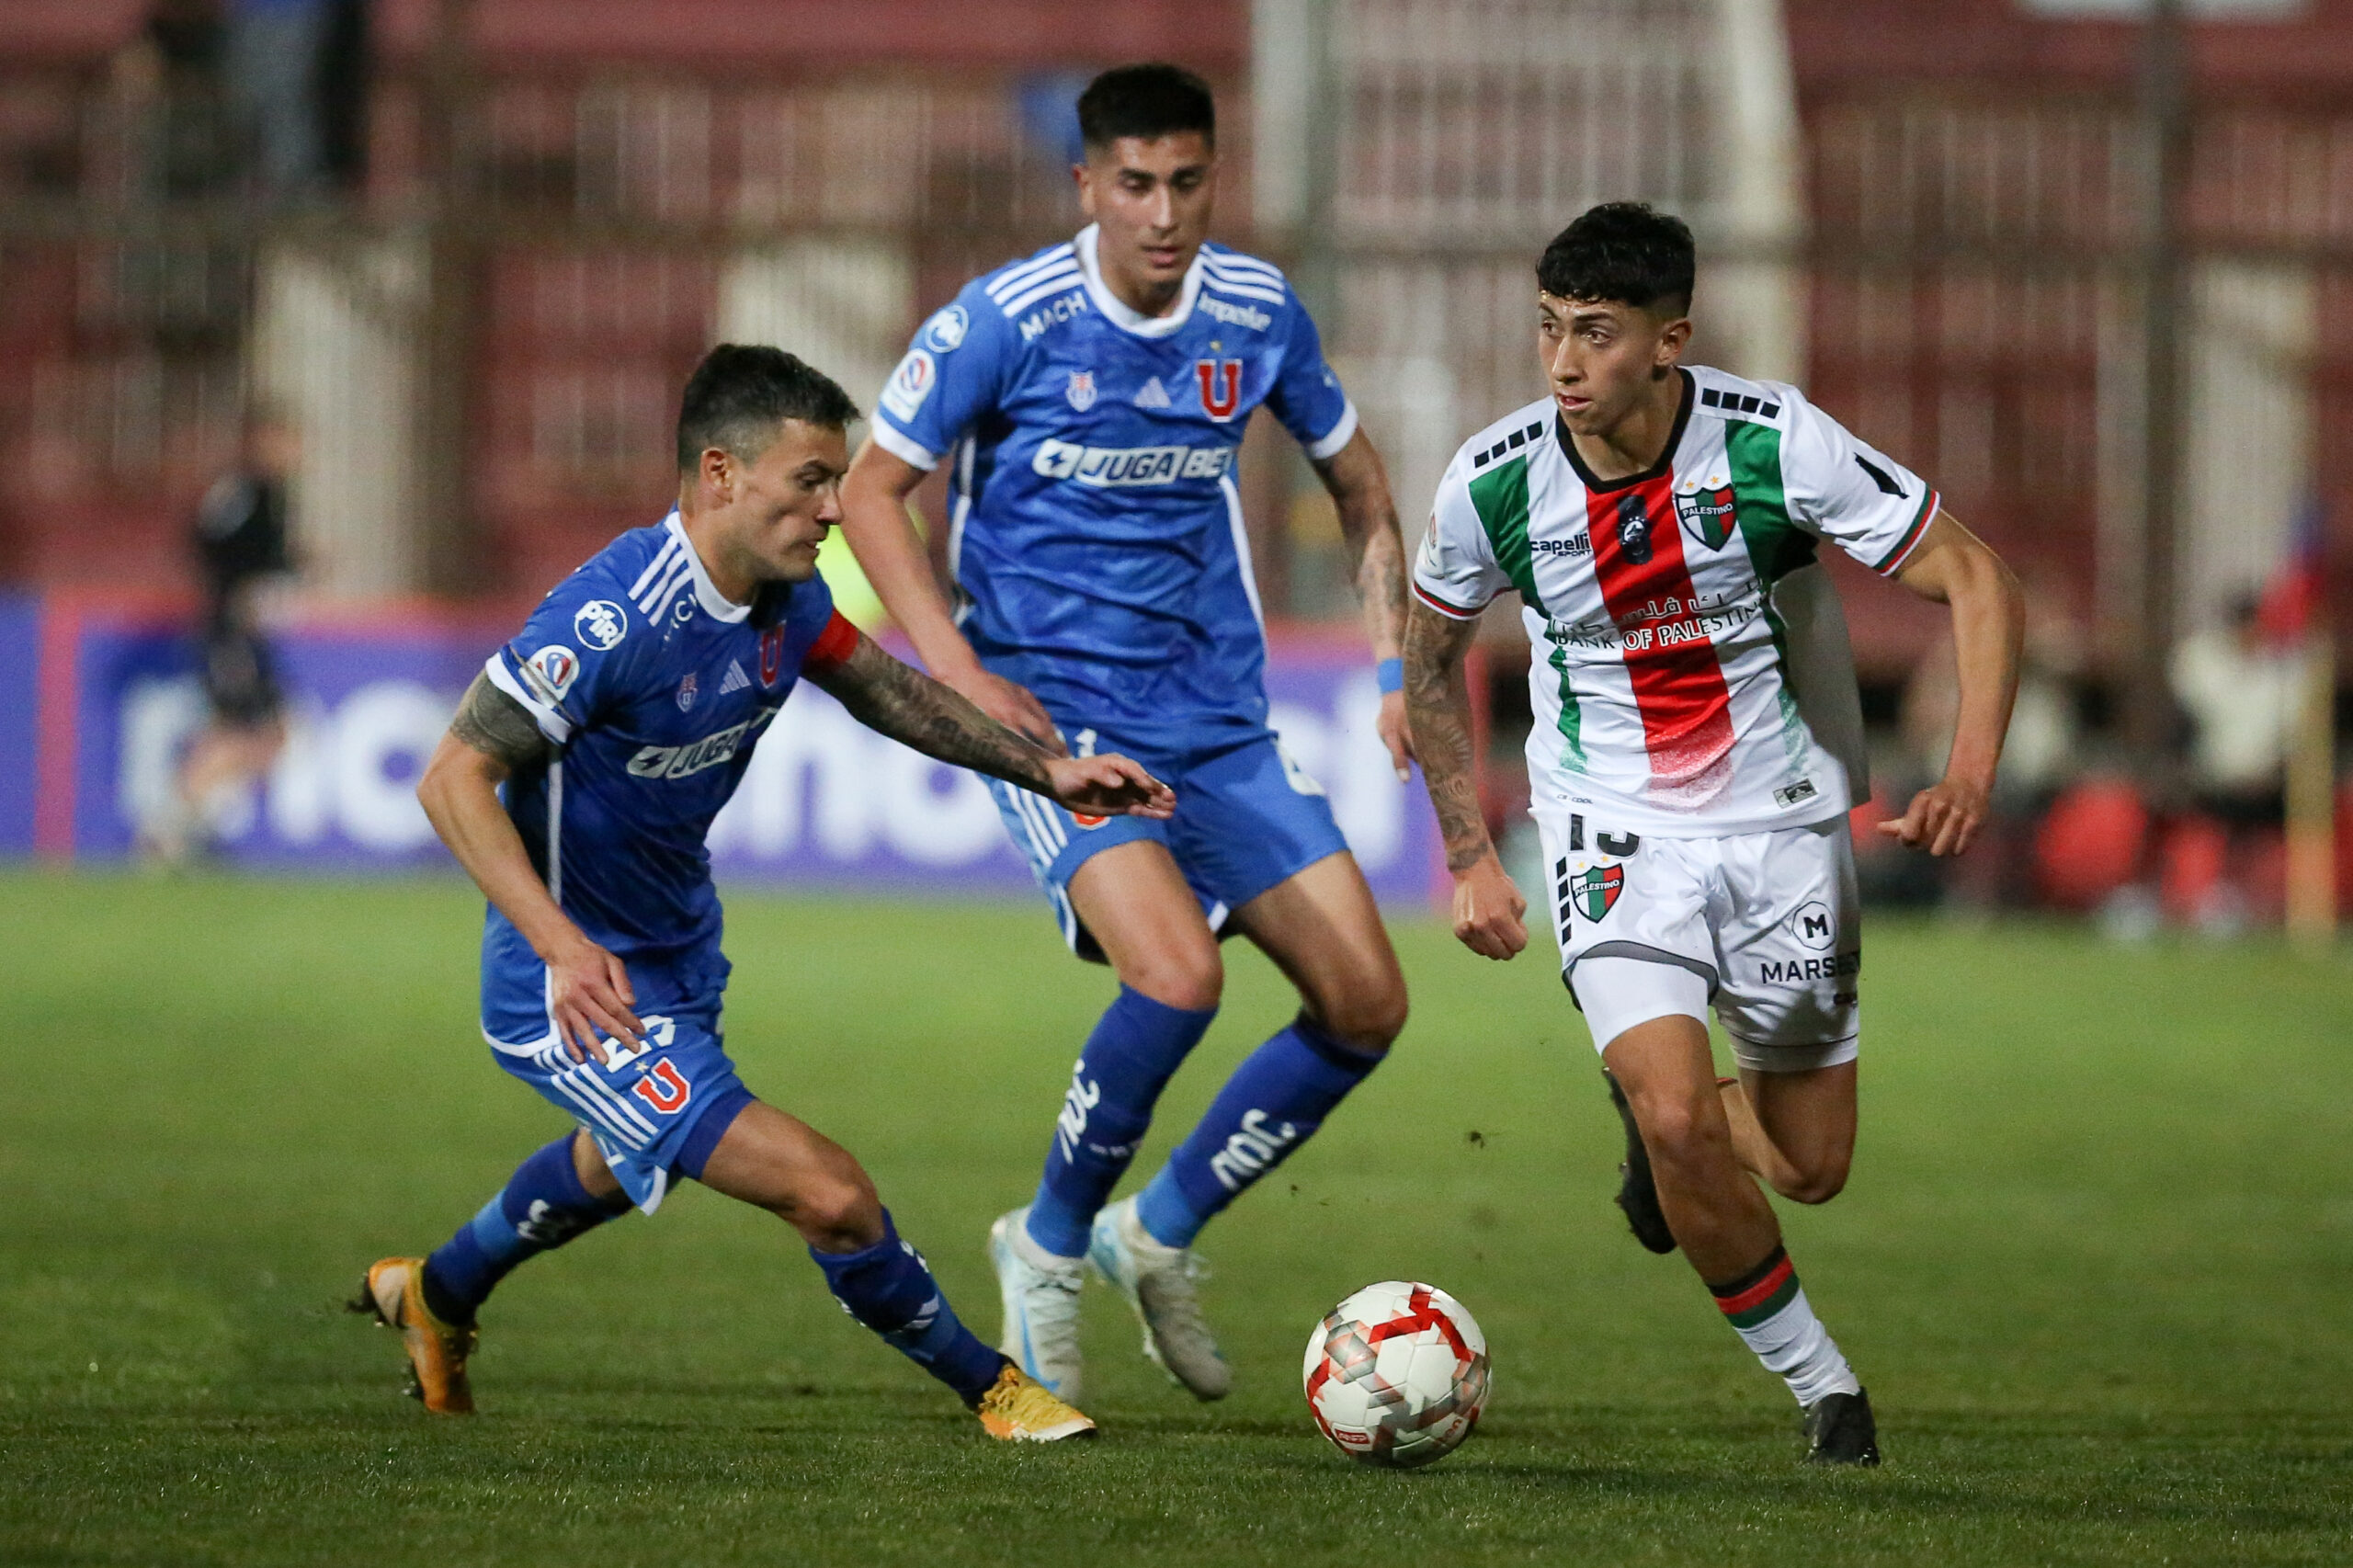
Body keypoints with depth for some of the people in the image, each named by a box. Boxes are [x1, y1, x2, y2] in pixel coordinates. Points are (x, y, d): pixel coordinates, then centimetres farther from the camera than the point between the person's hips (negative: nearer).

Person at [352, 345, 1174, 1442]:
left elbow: (879, 685, 14)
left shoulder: (780, 592, -6)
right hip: (587, 995, -10)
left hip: (676, 953, 10)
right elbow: (454, 780, -32)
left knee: (627, 1163, 37)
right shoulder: (615, 617, -32)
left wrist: (1046, 769, 7)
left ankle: (436, 1301, 63)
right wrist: (562, 945, -44)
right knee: (827, 1195, -18)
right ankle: (989, 1388, 4)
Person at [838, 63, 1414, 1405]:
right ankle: (1051, 1245, -3)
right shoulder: (1006, 322, -12)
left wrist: (1401, 665, 9)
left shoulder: (1258, 313, 1)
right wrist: (956, 667, -15)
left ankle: (1161, 1235, 18)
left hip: (1220, 722, 5)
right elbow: (872, 491, -3)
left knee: (1367, 1003, -2)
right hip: (1057, 715, -5)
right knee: (1178, 973, -27)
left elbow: (1357, 480, 18)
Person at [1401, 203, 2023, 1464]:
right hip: (1616, 828, -1)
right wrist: (1468, 859, 7)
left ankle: (1656, 1117, 42)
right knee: (1680, 1122, -21)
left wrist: (1971, 773, -27)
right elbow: (1430, 654, 7)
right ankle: (1815, 1379, 2)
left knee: (1809, 1164, 7)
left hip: (1782, 819, 1)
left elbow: (1976, 583, -13)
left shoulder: (1775, 442, -20)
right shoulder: (1492, 484, -14)